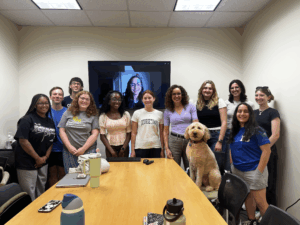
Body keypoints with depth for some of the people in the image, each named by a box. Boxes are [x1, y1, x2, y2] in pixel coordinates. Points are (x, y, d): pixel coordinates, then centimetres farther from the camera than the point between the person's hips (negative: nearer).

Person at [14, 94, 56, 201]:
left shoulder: (50, 122, 10)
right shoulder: (28, 119, -8)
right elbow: (23, 141, -16)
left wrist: (45, 157, -2)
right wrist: (37, 158, -13)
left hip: (43, 163, 6)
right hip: (27, 163, -6)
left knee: (41, 192, 16)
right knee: (29, 194, 0)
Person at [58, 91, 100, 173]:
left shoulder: (93, 115, 4)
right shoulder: (68, 113, 9)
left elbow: (95, 134, -2)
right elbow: (62, 131, 6)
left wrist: (83, 149, -10)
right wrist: (69, 147, -5)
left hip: (88, 151, -1)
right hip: (69, 151, 1)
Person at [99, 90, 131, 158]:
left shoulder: (126, 114, 1)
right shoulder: (103, 116, -2)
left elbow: (129, 133, 1)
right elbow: (102, 136, -3)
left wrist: (123, 148, -7)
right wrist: (111, 151, -10)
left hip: (124, 147, 1)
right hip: (110, 147, -1)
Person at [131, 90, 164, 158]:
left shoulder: (160, 114, 6)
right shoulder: (137, 113, 4)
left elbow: (161, 134, 7)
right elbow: (133, 133, 4)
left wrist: (162, 150, 3)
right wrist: (132, 150, -1)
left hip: (155, 147, 1)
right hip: (140, 148, -1)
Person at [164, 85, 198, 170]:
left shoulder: (191, 107, 5)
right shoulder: (167, 111, 8)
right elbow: (166, 131, 8)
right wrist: (167, 148, 0)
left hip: (189, 140, 0)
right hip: (174, 140, 0)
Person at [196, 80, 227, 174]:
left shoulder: (219, 101, 0)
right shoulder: (198, 104, 11)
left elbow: (224, 122, -6)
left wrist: (220, 141, -13)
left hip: (216, 135, -3)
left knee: (217, 166, -3)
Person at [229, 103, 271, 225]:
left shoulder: (256, 130, -12)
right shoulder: (235, 131, 7)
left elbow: (267, 151, -15)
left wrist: (259, 171, -17)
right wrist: (232, 165, 10)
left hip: (253, 171, -6)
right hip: (238, 171, 6)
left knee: (260, 201, 0)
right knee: (247, 197, 18)